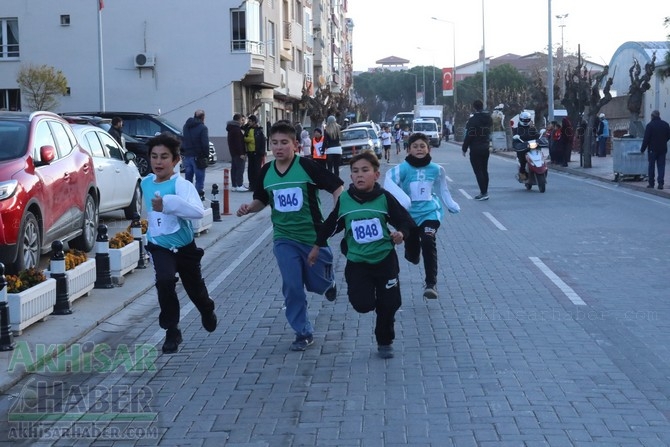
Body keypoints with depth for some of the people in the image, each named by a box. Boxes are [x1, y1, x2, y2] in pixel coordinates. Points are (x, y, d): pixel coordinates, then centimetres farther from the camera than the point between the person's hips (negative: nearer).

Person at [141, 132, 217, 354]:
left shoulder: (181, 184, -23)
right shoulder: (146, 183, -3)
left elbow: (198, 211, -42)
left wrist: (167, 203, -53)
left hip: (185, 246, -2)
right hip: (159, 246, 2)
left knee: (194, 287, 17)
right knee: (164, 281, -24)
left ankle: (207, 312, 53)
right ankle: (172, 331, -9)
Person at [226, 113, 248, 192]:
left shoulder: (232, 129, 18)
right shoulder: (236, 129, -16)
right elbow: (238, 142, -21)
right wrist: (241, 153, -22)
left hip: (233, 153, 11)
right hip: (238, 153, -11)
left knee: (234, 168, 11)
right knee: (240, 168, -10)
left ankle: (234, 185, 13)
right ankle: (239, 186, -13)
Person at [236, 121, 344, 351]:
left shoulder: (307, 166, -14)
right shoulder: (266, 172, 0)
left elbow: (337, 187, -9)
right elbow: (261, 200, 14)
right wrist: (249, 207, -7)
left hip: (313, 236, -3)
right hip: (284, 239, 3)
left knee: (317, 284, 11)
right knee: (292, 287, -3)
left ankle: (329, 281, 49)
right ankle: (303, 333, 11)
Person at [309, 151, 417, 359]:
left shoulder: (384, 198, -8)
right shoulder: (344, 200, -4)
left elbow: (405, 221, -4)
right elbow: (331, 225, 10)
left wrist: (401, 234, -25)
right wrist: (317, 246, 18)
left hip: (385, 259, 0)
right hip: (357, 262, 0)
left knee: (388, 304, 5)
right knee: (363, 305, -14)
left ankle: (385, 342, 29)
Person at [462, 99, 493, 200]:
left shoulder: (473, 120, -17)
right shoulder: (488, 118, 7)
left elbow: (469, 136, -17)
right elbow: (489, 132, 14)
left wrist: (464, 148, -10)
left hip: (475, 149, -8)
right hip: (485, 148, 8)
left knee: (478, 171, -5)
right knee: (484, 170, 14)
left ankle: (483, 193, -11)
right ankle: (485, 192, 17)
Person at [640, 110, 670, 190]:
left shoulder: (650, 125, -10)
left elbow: (646, 138, -12)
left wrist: (642, 149, -6)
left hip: (653, 149, -3)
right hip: (663, 149, 3)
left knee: (651, 166, 6)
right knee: (661, 166, 4)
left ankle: (651, 184, 8)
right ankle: (660, 183, -6)